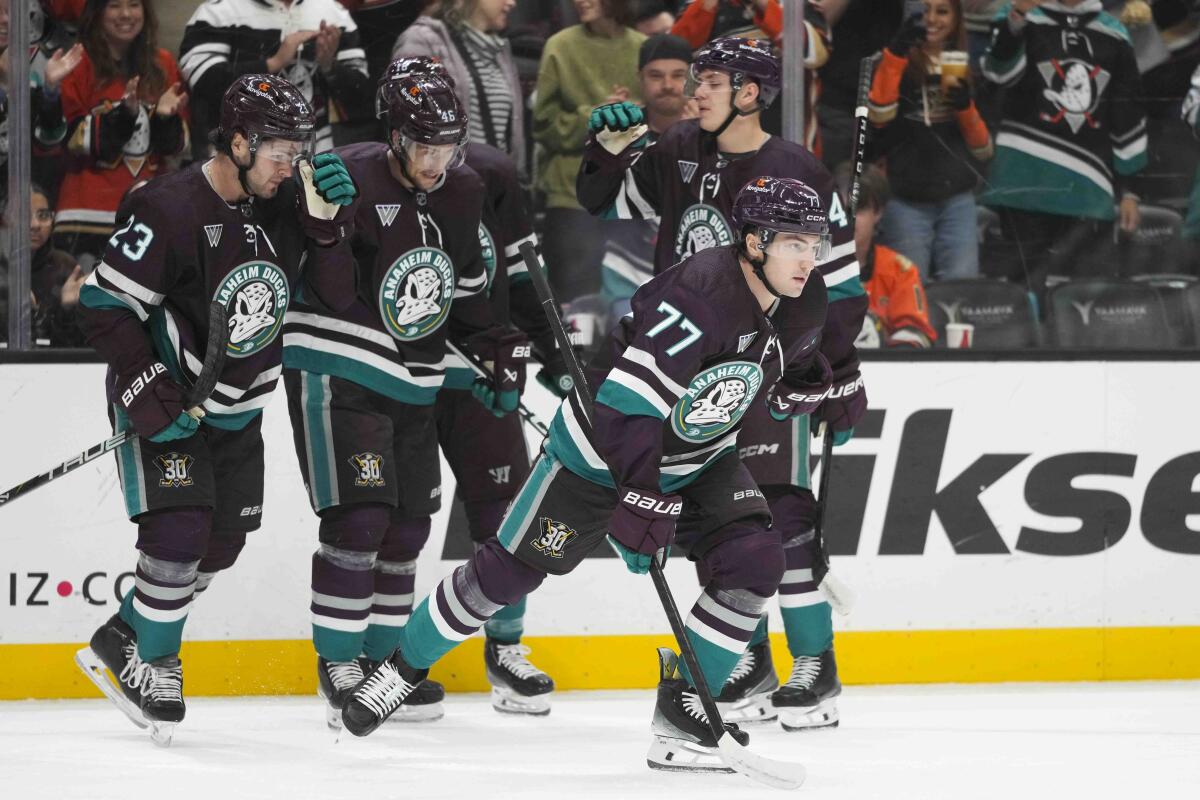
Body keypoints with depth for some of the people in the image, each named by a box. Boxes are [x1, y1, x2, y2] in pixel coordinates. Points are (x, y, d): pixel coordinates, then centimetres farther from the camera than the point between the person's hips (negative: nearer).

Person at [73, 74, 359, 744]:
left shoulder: (285, 203, -5)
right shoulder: (171, 210, -23)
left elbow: (337, 294, -7)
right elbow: (106, 305, -20)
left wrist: (328, 222, -23)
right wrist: (150, 399, -24)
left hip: (239, 406, 7)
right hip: (165, 392, -7)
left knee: (222, 543, 11)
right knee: (179, 531, -17)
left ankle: (120, 642, 27)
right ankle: (152, 665, 2)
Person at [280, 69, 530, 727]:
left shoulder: (465, 198, 8)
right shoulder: (352, 181, -16)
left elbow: (472, 289, 21)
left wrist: (503, 352, 12)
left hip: (411, 386, 7)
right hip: (335, 372, -7)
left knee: (409, 521, 10)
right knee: (359, 517, -14)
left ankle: (382, 659, 24)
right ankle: (337, 665, -4)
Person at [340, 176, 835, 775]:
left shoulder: (801, 308, -8)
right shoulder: (699, 294, -34)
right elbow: (627, 399, -36)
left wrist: (805, 384, -3)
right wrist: (642, 500, -38)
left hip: (698, 457, 7)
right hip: (602, 449, -7)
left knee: (754, 564, -13)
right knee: (510, 569, 0)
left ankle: (682, 708, -1)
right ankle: (403, 667, 21)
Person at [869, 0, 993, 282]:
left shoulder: (967, 70, 12)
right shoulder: (896, 64, 3)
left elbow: (984, 149, 11)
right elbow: (879, 116, -17)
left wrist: (966, 107, -8)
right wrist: (896, 52, -21)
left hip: (958, 201, 2)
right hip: (905, 202, -2)